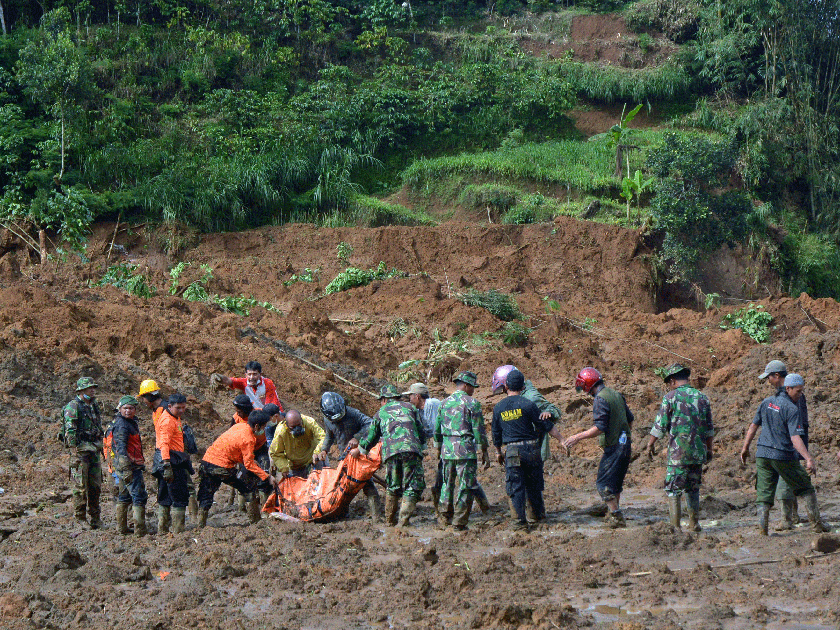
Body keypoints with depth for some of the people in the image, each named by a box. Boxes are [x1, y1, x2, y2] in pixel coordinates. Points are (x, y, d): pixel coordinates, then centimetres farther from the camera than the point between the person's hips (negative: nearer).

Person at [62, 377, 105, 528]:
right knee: (80, 486, -5)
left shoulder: (94, 406, 16)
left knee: (95, 486, 9)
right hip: (81, 449, -7)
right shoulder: (73, 407, -9)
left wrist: (100, 446, 19)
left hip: (95, 451, 7)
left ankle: (95, 518, 17)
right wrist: (75, 448, -19)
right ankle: (80, 519, 1)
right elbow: (70, 430, -15)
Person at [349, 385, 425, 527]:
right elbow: (420, 431, 22)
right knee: (413, 486, 0)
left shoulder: (381, 412, 25)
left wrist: (358, 450, 48)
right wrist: (420, 446, 40)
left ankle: (390, 520, 19)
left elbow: (371, 435, 32)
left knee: (393, 487, 16)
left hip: (391, 451, 1)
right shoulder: (410, 407, 23)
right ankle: (404, 518, -14)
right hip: (411, 450, -1)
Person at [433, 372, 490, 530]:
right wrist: (484, 452, -3)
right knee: (465, 486, 0)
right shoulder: (472, 403, -6)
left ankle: (444, 517, 19)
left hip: (447, 449, 6)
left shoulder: (445, 403, 12)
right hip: (465, 449, -6)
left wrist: (437, 448, 29)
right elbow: (479, 430, -8)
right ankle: (459, 522, -1)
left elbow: (437, 429, 18)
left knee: (448, 484, 17)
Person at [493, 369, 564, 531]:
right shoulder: (527, 404, -7)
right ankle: (539, 513, 28)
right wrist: (561, 440, 4)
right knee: (533, 483, 15)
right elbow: (546, 425, -5)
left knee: (516, 487, 4)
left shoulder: (498, 408, 4)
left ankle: (521, 520, -2)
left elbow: (496, 433, 13)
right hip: (530, 448, -1)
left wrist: (498, 451, 28)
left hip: (511, 451, 1)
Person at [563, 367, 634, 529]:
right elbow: (630, 420, 19)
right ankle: (614, 514, 29)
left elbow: (599, 428, -23)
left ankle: (617, 518, -2)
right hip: (625, 444, 9)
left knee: (604, 484, -2)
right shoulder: (616, 395, 12)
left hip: (613, 447, -9)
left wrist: (578, 437, -18)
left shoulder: (600, 399, -16)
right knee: (615, 482, 20)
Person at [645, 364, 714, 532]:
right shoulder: (702, 398, 8)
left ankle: (675, 526, -6)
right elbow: (709, 428, 14)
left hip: (678, 452, -5)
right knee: (693, 488, 17)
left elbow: (660, 425, -5)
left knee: (673, 490, 0)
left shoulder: (670, 397, -7)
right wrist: (709, 449, 23)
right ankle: (694, 523, 18)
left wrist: (650, 444, 8)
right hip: (698, 452, 5)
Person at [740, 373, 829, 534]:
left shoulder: (766, 402, 8)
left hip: (762, 455, 5)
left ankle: (762, 530, -7)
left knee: (764, 495, 5)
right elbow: (795, 438, -22)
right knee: (806, 489, 11)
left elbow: (753, 426, 13)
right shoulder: (792, 409, -12)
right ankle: (816, 524, 13)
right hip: (783, 456, -5)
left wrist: (745, 448, 22)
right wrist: (809, 459, -27)